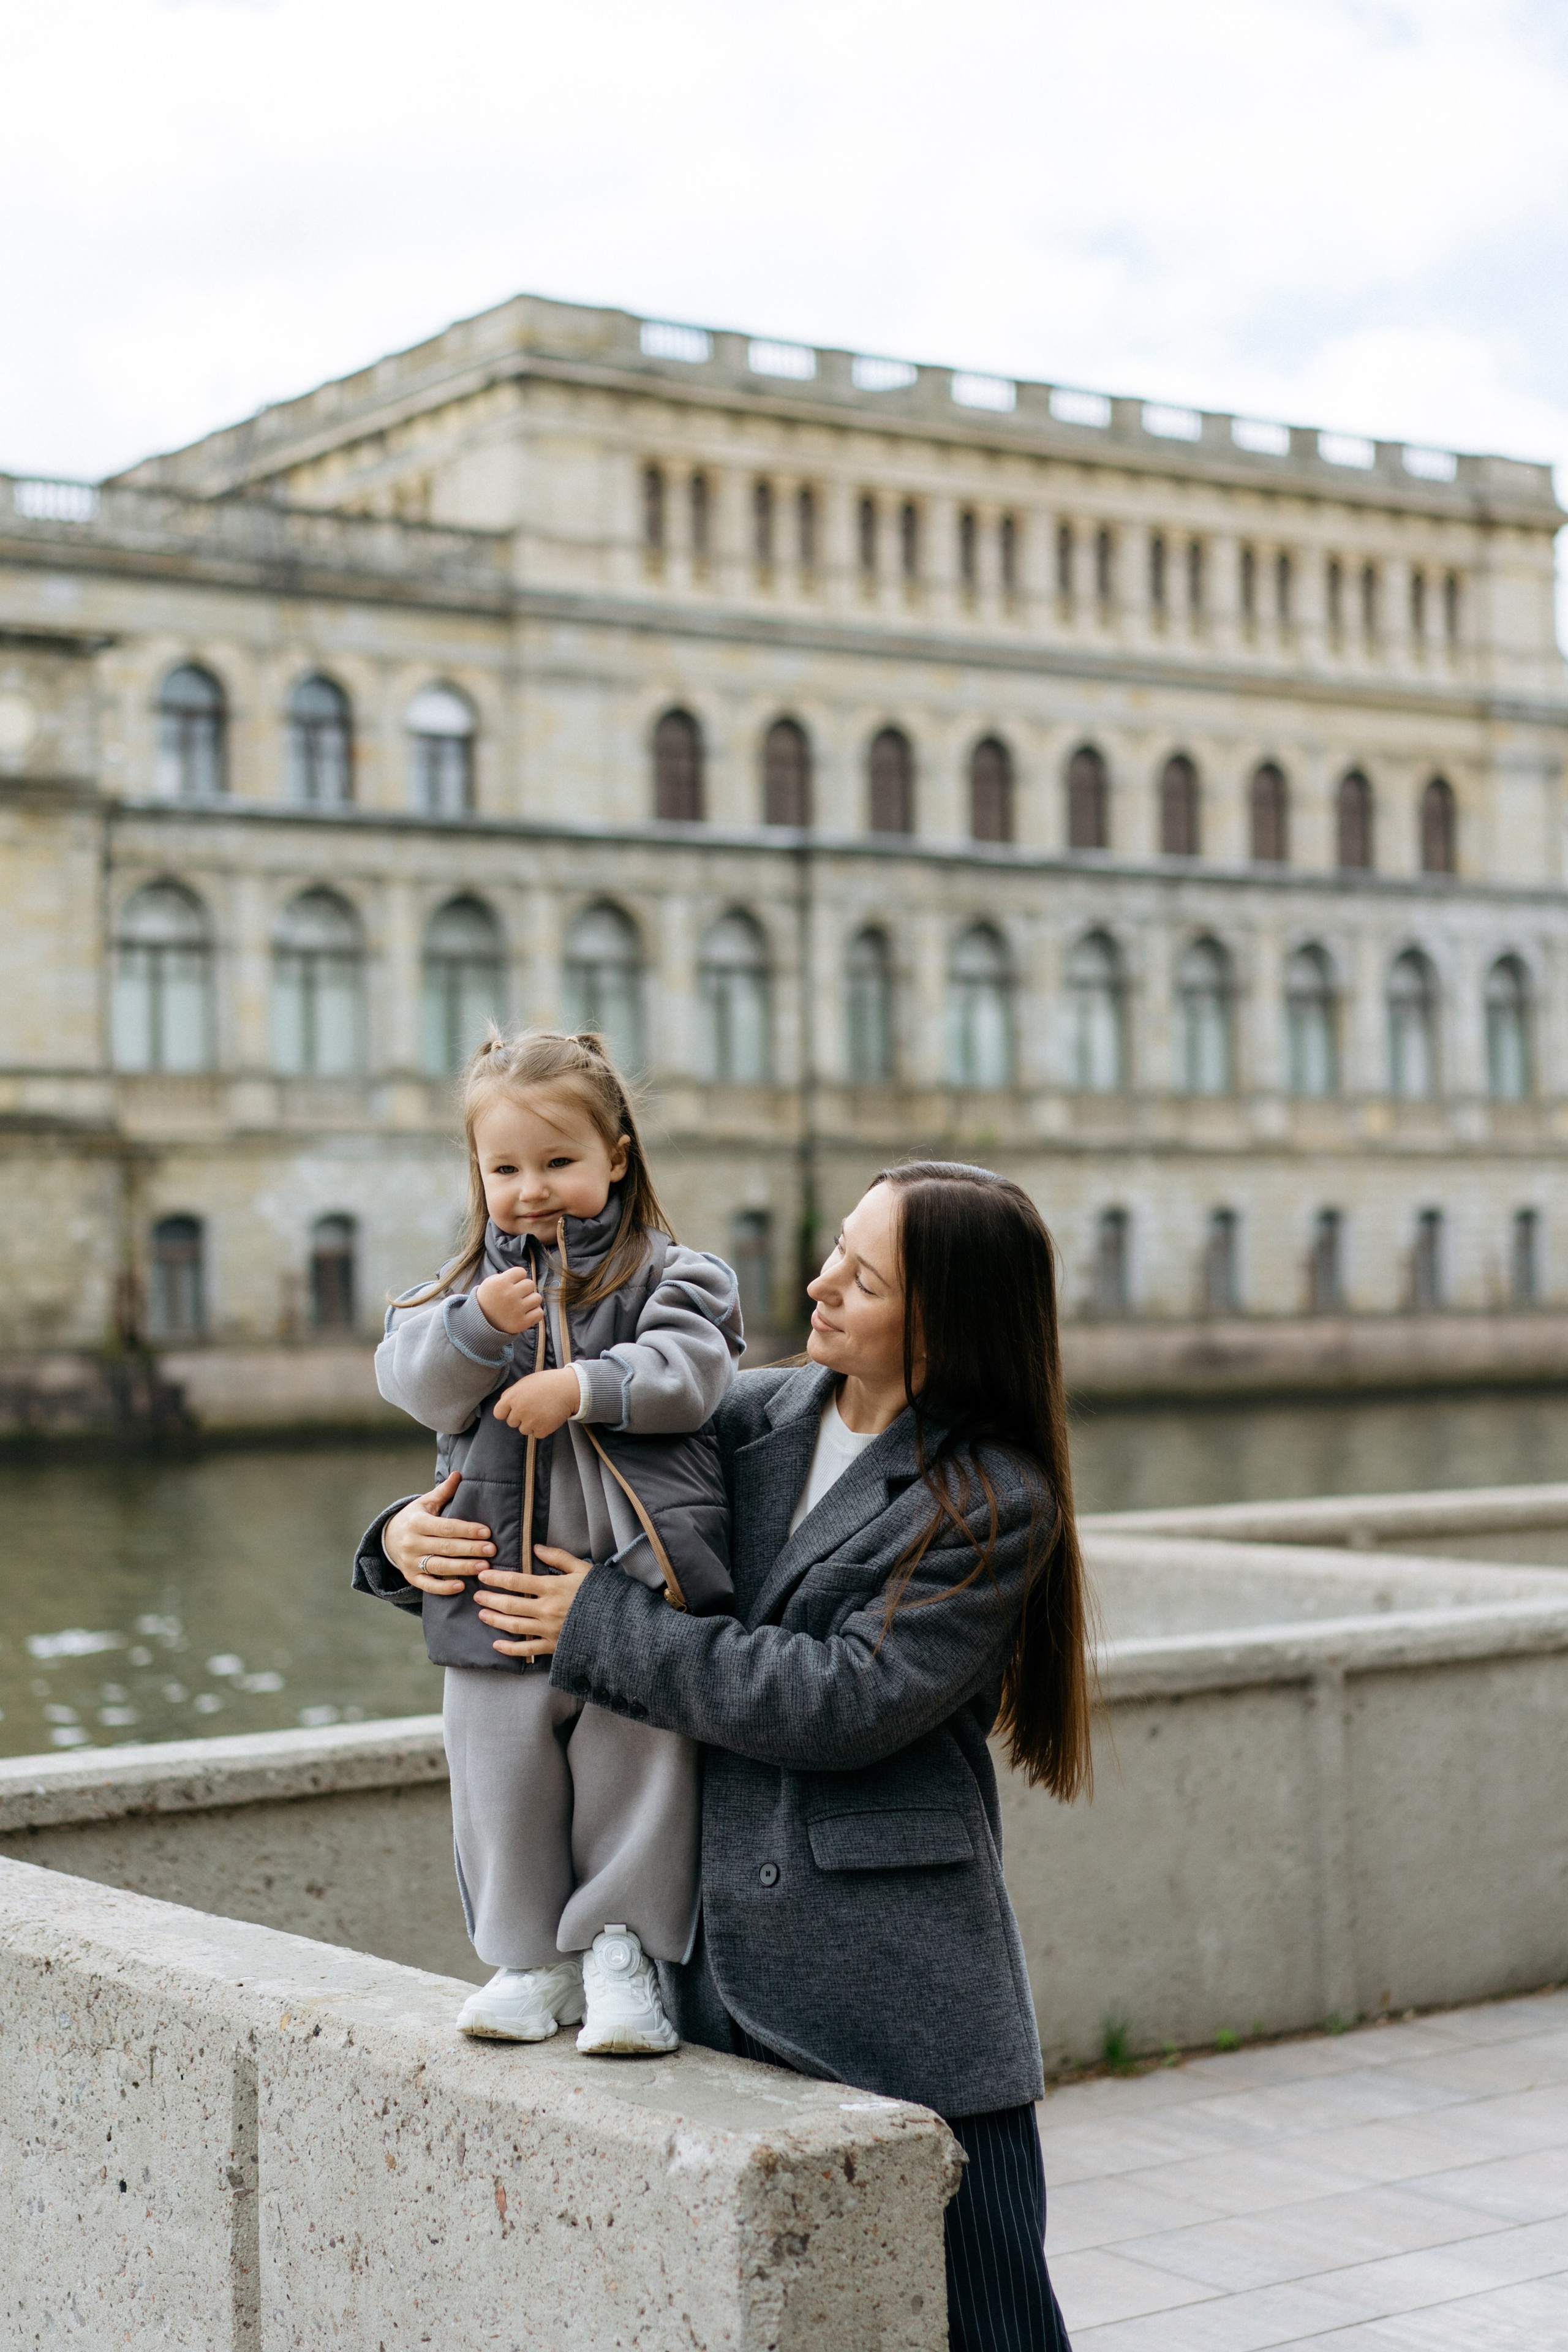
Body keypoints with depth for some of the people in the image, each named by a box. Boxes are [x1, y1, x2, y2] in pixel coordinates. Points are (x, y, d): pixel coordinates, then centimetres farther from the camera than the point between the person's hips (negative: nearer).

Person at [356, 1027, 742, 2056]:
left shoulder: (669, 1275, 3)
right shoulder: (462, 1286, 12)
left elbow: (688, 1372, -12)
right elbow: (417, 1384, -2)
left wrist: (584, 1387, -24)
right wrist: (477, 1327, -20)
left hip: (637, 1585, -3)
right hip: (497, 1591, 3)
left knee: (639, 1765, 2)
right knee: (505, 1779, 8)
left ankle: (623, 1951, 17)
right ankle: (538, 1961, 23)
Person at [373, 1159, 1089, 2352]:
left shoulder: (997, 1502, -10)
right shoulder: (766, 1417, 8)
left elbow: (843, 1699, -18)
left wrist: (602, 1627, -13)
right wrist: (416, 1525, 2)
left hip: (902, 1984, -5)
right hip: (729, 1955, 5)